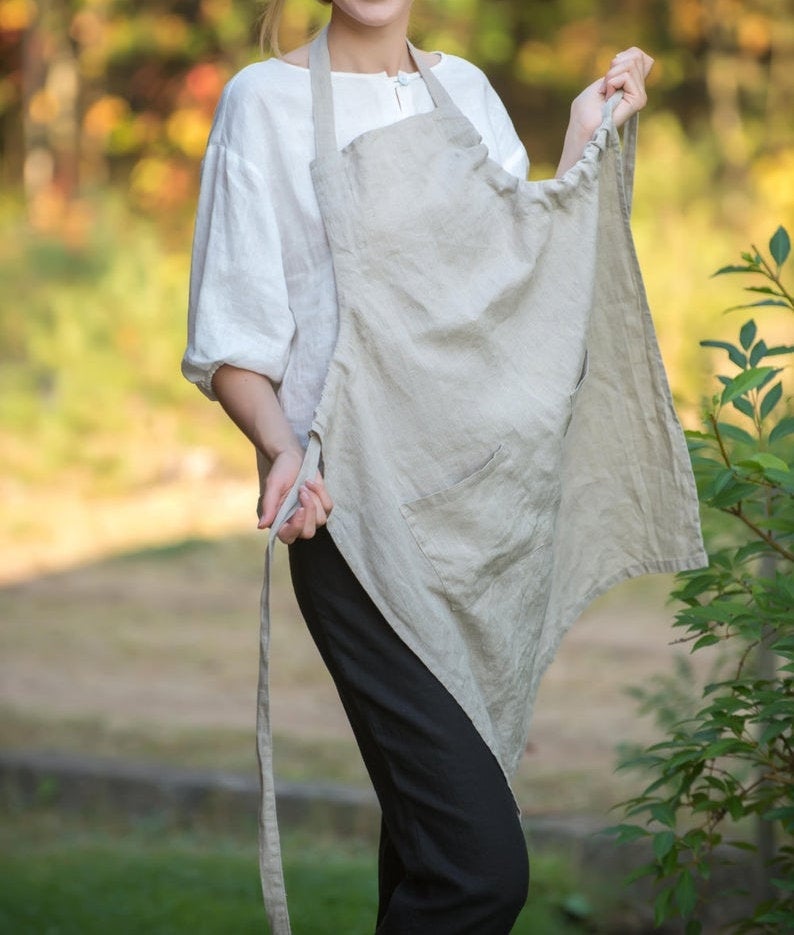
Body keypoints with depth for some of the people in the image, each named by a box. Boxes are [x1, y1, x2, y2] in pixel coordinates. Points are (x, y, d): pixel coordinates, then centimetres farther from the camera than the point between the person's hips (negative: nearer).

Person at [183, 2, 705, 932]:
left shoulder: (465, 89, 15)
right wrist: (281, 448, -22)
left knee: (432, 840, 9)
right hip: (366, 515, -6)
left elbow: (532, 281, 16)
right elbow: (231, 339, -4)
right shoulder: (269, 99, -2)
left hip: (493, 506, 6)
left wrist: (585, 141, 14)